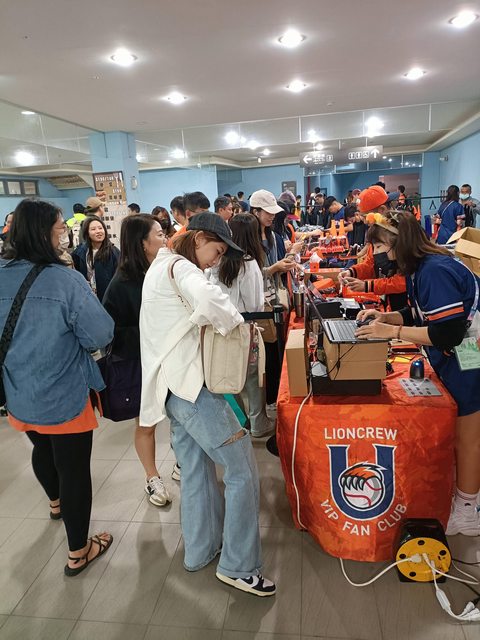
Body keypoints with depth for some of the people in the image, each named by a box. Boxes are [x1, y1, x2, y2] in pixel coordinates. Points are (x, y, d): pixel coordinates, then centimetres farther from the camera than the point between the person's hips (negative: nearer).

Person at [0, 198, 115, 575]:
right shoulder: (65, 280, -24)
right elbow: (101, 335, -21)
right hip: (65, 398, -6)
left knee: (42, 449, 30)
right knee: (74, 469, 9)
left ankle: (56, 503, 59)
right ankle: (78, 553, 27)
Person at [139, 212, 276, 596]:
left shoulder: (161, 267, 19)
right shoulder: (179, 267, -13)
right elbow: (209, 299, -35)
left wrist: (222, 321, 6)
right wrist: (234, 322, -15)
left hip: (172, 385, 10)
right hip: (191, 385, -10)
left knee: (196, 471, 19)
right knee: (242, 470, -2)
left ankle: (201, 550, 34)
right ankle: (238, 567, 9)